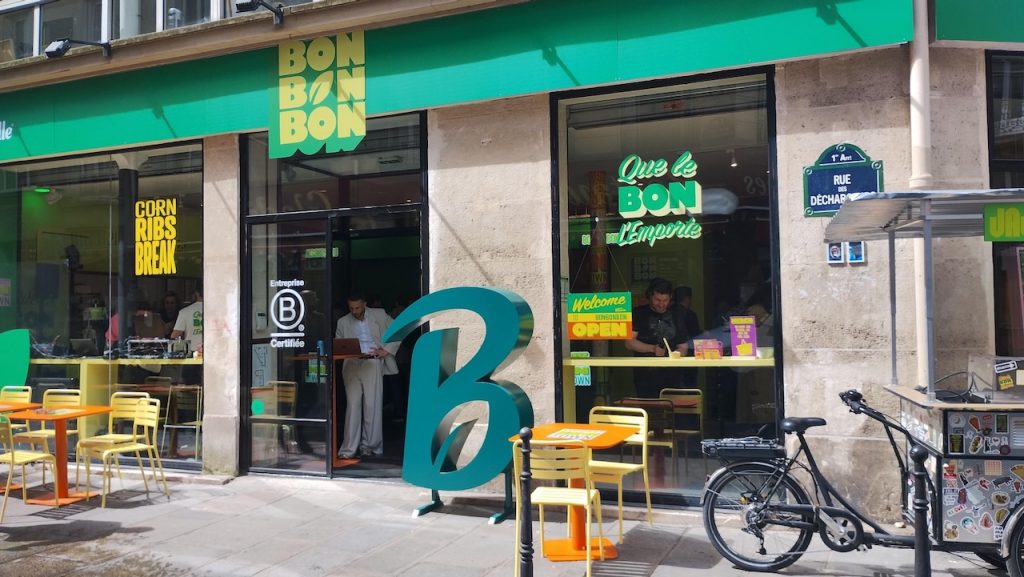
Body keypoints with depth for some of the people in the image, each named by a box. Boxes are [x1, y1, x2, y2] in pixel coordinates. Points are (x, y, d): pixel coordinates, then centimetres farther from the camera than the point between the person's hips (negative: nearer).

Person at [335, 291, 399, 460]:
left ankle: (369, 446, 7)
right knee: (352, 405, -5)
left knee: (372, 406, -3)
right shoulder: (343, 322, 14)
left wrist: (387, 350, 0)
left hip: (372, 363, -1)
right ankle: (349, 449, -3)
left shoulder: (379, 315, 8)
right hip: (352, 364, 1)